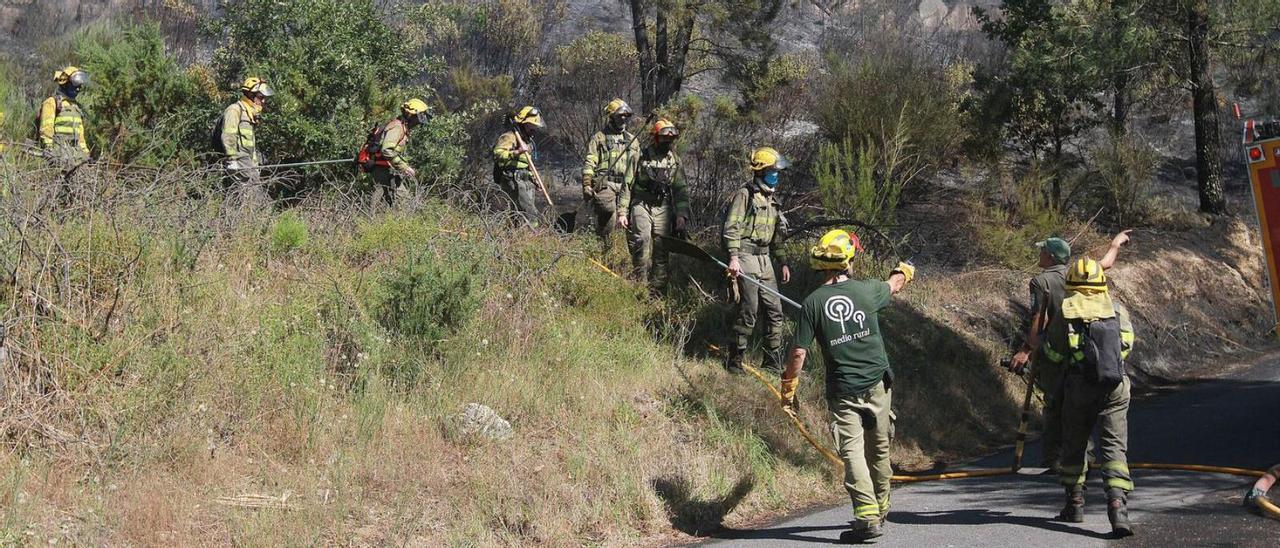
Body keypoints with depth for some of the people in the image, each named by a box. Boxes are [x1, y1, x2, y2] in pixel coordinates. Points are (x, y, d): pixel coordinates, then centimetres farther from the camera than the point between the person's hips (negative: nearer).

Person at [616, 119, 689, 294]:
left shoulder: (675, 160, 10)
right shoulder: (641, 157, -1)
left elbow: (680, 190, 12)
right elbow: (627, 185, 1)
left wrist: (681, 215, 2)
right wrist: (622, 212, -4)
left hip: (662, 208, 3)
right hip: (641, 205, -3)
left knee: (661, 250, 0)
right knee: (642, 239, -25)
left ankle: (656, 291, 5)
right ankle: (641, 284, -17)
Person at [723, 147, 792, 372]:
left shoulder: (772, 199, 19)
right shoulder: (744, 195, -7)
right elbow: (731, 228, -14)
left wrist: (783, 262, 23)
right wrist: (733, 257, -23)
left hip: (765, 260, 8)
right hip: (746, 258, -8)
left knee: (774, 311, 7)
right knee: (748, 312, -9)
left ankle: (773, 363, 15)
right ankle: (735, 361, 0)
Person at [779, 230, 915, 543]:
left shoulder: (813, 302, -6)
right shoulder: (866, 290, -2)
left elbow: (799, 353, -7)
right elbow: (894, 286, 22)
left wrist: (788, 388, 7)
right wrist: (904, 272, 46)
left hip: (842, 391, -2)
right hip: (877, 384, 2)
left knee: (852, 451, -7)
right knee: (879, 448, 16)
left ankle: (867, 516, -20)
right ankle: (881, 508, 31)